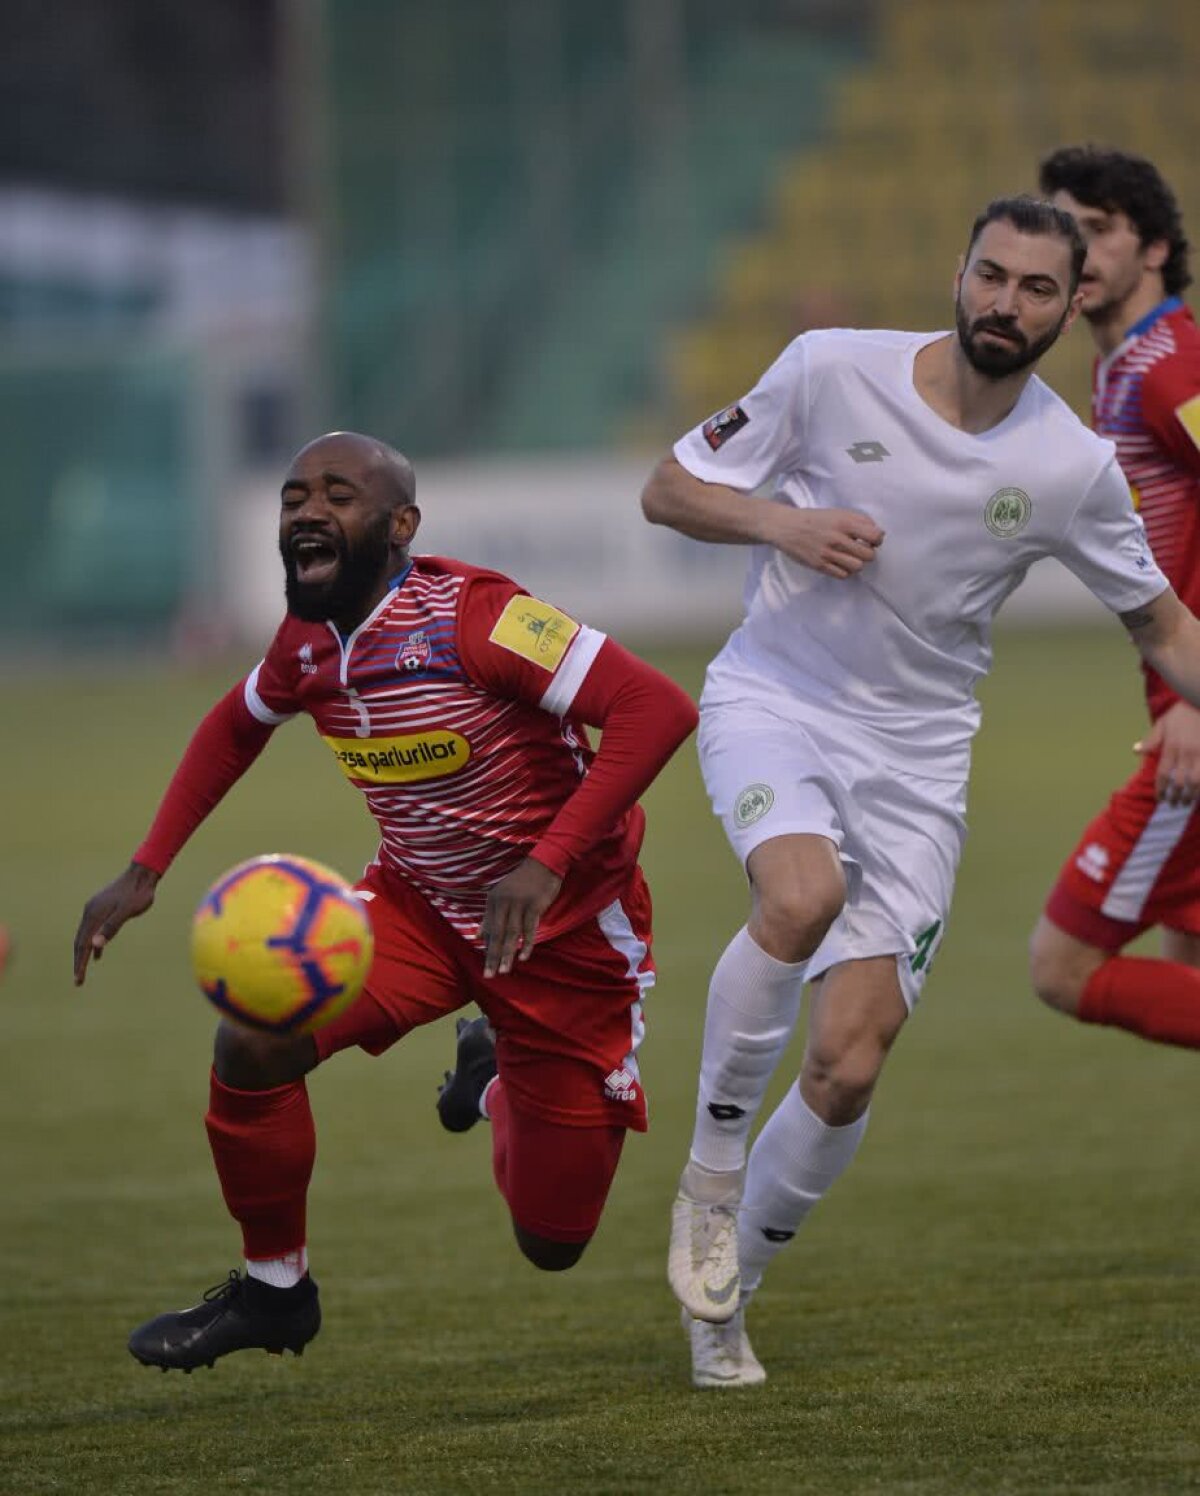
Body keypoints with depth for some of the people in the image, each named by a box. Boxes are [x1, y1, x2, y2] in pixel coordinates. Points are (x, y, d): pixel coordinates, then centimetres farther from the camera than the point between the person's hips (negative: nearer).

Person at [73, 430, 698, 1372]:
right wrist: (145, 872, 9)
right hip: (420, 901, 5)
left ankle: (500, 1082, 39)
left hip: (564, 928, -5)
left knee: (553, 1245, 3)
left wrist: (547, 866, -41)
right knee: (254, 1044, -23)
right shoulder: (310, 642, -7)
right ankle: (274, 1289, 2)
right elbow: (236, 726, 17)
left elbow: (658, 706, -35)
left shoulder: (471, 616, -28)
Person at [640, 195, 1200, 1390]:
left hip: (915, 755, 2)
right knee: (802, 897, -35)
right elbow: (667, 490, 1)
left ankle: (726, 1289, 19)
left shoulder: (1071, 467, -5)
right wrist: (779, 521, -18)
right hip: (772, 702, -2)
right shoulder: (829, 371, -9)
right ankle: (711, 1174, -12)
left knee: (848, 1070, -6)